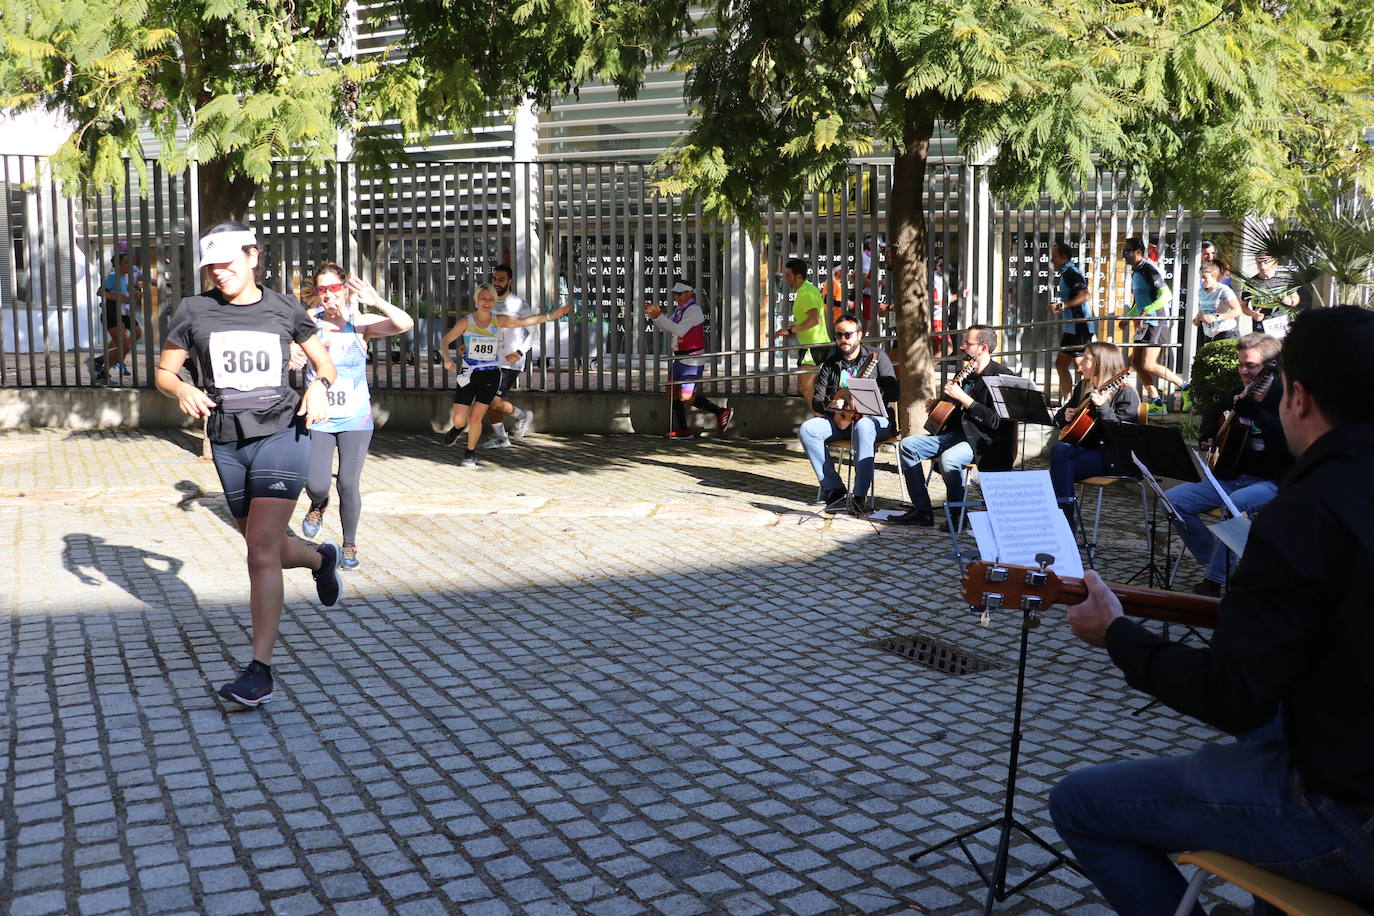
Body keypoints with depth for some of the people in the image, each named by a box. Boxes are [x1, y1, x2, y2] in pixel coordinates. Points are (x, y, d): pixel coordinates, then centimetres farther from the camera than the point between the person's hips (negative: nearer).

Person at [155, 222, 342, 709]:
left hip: (282, 433, -3)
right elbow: (164, 372, 10)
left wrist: (319, 385, -9)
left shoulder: (284, 308, 3)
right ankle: (322, 557, 49)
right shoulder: (195, 310, 4)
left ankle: (260, 669, -9)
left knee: (262, 551, -14)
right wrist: (183, 389, -13)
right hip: (227, 443, 4)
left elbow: (325, 362, 14)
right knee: (268, 550, 14)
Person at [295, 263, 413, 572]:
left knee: (348, 485, -1)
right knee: (316, 485, -5)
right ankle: (318, 505, 34)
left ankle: (350, 546, 21)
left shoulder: (360, 323, -7)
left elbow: (405, 324, -21)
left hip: (355, 419, -1)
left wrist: (376, 301, -35)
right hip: (318, 419, 1)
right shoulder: (309, 324, -4)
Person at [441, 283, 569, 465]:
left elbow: (525, 321, 1)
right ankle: (458, 428, 34)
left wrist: (550, 316, -6)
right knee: (459, 420, -5)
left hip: (491, 376, 1)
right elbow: (445, 341, 1)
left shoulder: (499, 321, 3)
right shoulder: (466, 321, -3)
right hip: (469, 375, -1)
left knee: (476, 417, -5)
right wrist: (447, 359, -17)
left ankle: (470, 453, 18)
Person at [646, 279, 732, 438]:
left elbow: (679, 330, -25)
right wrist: (653, 315, 2)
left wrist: (660, 316, -27)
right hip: (679, 358, 10)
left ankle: (722, 412, 3)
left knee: (686, 397, -11)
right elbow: (665, 328, 17)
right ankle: (683, 430, 15)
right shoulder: (679, 309, 15)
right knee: (673, 393, 8)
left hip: (691, 360, -10)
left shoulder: (694, 310, -15)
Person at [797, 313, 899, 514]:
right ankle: (833, 489, -19)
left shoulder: (877, 356, 2)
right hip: (840, 420, 5)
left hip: (876, 418, -4)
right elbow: (816, 401, 7)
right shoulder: (830, 364, 12)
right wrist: (831, 406, -17)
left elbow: (893, 392, -8)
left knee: (862, 427, -39)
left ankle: (860, 496, -41)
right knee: (807, 429, -19)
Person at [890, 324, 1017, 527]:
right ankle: (922, 511, -4)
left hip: (984, 441, -9)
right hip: (956, 434, 9)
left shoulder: (1003, 376, -10)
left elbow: (996, 421, -21)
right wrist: (937, 404, 7)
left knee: (948, 459, -36)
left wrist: (962, 397, -20)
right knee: (908, 445, -5)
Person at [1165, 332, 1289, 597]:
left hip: (1271, 482, -7)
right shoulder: (1238, 394, 10)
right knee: (1174, 500, -9)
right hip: (1231, 477, 7)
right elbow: (1212, 414, 33)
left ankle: (1216, 579, -25)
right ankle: (1215, 561, 2)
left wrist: (1254, 411, -39)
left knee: (1236, 504, -39)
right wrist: (1207, 438, 14)